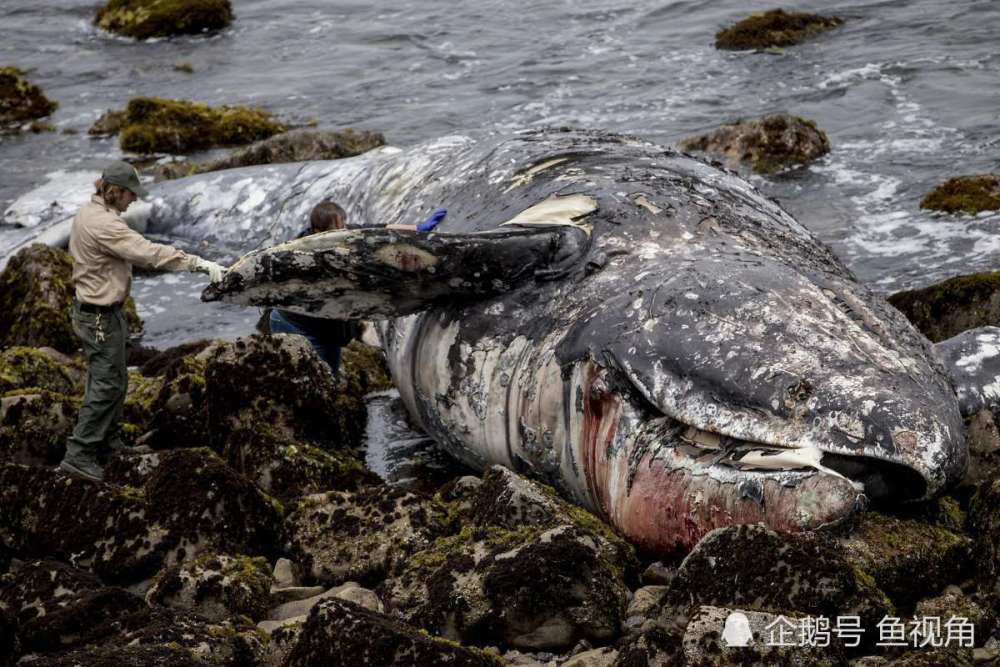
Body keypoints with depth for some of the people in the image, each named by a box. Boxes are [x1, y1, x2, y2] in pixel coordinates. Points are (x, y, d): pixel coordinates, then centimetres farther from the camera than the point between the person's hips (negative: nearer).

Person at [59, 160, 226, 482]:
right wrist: (199, 263, -32)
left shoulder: (88, 213, 6)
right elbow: (149, 252, -32)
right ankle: (79, 454, 0)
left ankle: (108, 441, 31)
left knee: (113, 379, 20)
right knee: (106, 385, -3)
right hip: (101, 317, -10)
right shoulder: (104, 224, -26)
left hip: (91, 308, 10)